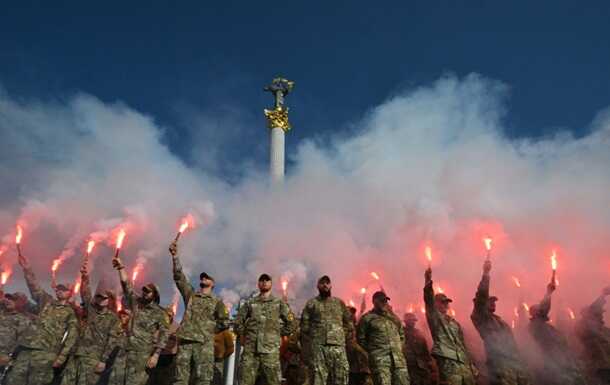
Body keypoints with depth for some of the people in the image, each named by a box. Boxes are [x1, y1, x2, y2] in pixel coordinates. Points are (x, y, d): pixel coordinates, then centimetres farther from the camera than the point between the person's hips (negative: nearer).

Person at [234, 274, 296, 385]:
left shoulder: (279, 303, 10)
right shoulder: (249, 303, 13)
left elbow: (291, 324, 11)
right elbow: (238, 322, 16)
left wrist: (278, 335, 7)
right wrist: (242, 336, 9)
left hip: (270, 350, -1)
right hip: (250, 350, 1)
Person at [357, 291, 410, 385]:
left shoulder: (393, 316, 22)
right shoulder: (367, 318, 5)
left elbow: (402, 334, 30)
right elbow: (360, 338, 3)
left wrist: (398, 348, 17)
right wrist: (373, 350, 1)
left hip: (398, 358, 5)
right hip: (379, 359, -5)